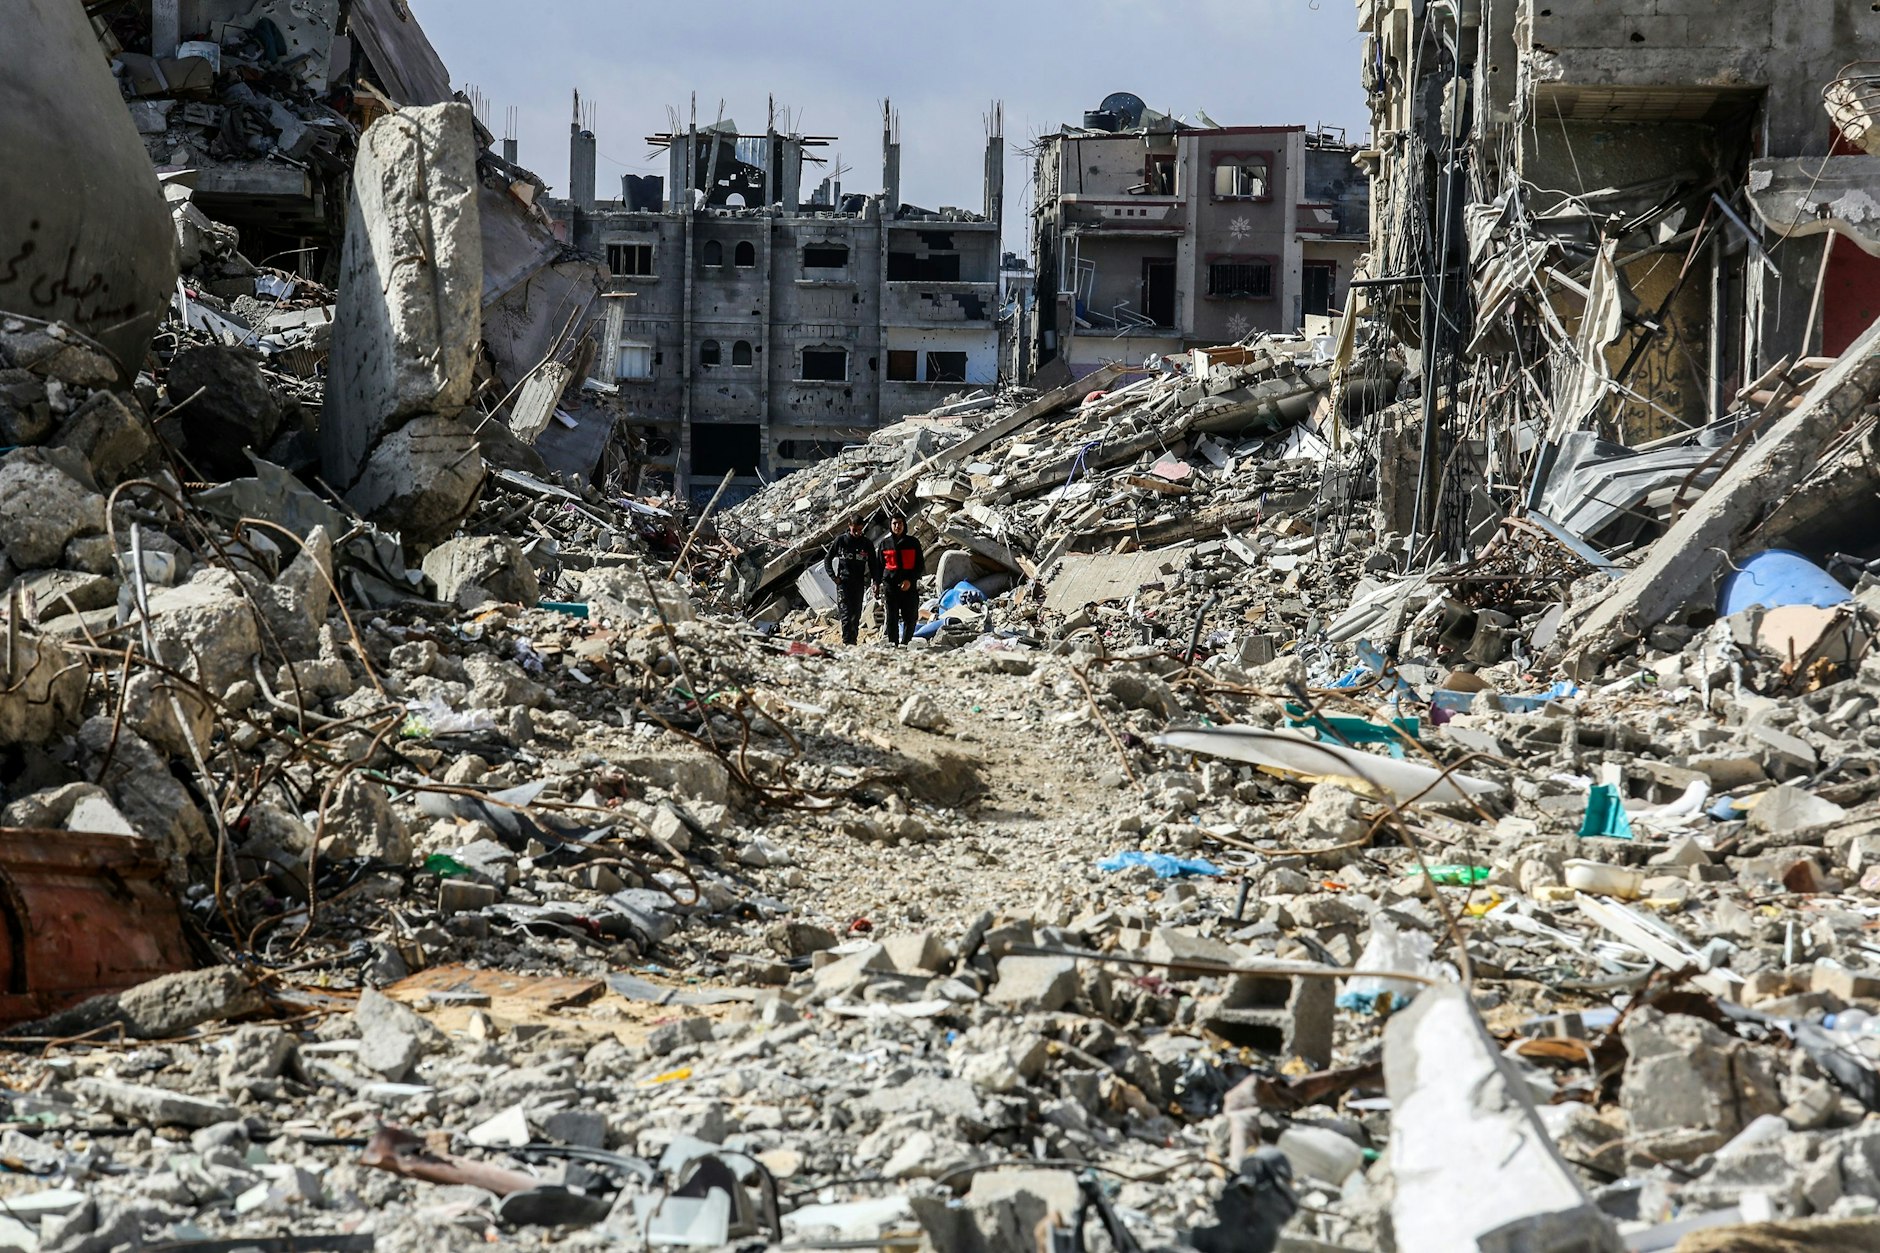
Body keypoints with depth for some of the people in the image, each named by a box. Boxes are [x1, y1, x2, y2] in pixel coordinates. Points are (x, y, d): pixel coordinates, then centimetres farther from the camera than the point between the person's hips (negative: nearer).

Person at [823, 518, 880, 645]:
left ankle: (853, 642, 10)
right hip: (843, 582, -2)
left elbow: (873, 564, 12)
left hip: (859, 584, 2)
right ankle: (846, 642, -17)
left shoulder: (867, 544, 7)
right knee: (846, 613, -13)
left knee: (856, 615, 3)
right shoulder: (841, 540, 3)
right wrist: (833, 576, -1)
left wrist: (876, 582, -1)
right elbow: (827, 559, 10)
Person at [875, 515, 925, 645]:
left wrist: (910, 580, -8)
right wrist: (877, 584, 3)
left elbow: (920, 565, 5)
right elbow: (879, 566, 14)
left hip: (909, 586, 0)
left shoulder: (913, 543, 7)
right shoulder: (885, 544, 10)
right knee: (892, 619, -2)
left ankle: (905, 643, 8)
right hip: (890, 585, 0)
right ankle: (893, 644, 0)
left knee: (910, 619, -2)